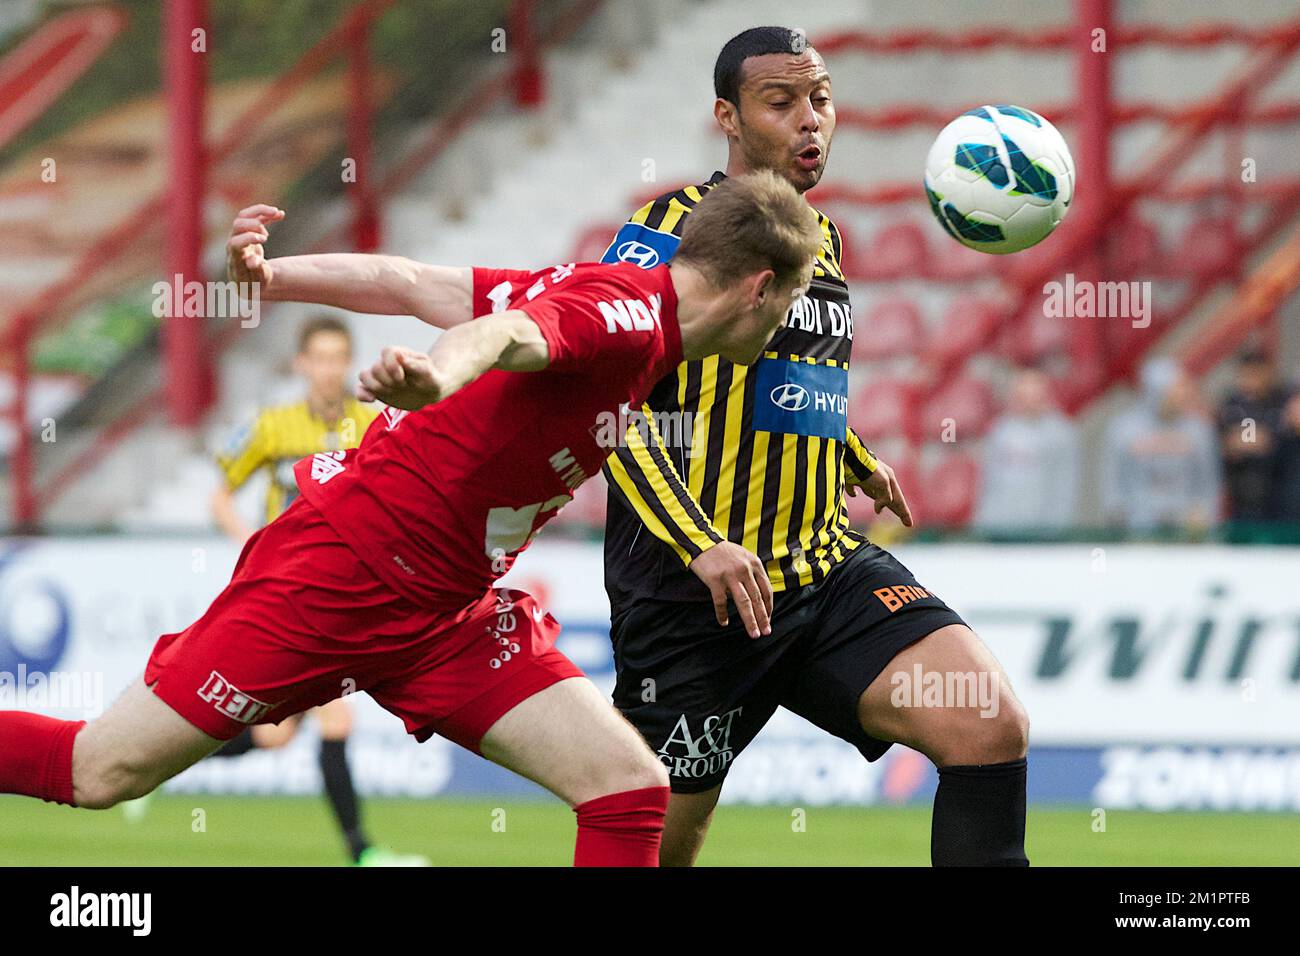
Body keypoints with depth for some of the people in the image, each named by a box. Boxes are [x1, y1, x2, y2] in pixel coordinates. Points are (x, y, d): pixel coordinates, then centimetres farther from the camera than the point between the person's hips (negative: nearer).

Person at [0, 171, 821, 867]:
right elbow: (503, 334, -39)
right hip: (340, 574, -9)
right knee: (103, 773, -5)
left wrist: (265, 276, 3)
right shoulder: (623, 313, -17)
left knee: (630, 788, -5)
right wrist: (437, 372, -60)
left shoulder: (633, 317, 10)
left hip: (445, 618, 9)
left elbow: (406, 282, 6)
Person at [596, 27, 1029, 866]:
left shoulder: (823, 238, 14)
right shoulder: (675, 229, -8)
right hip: (692, 598, -6)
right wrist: (701, 547, -28)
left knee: (993, 729, -17)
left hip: (829, 573, 6)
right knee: (653, 850, 2)